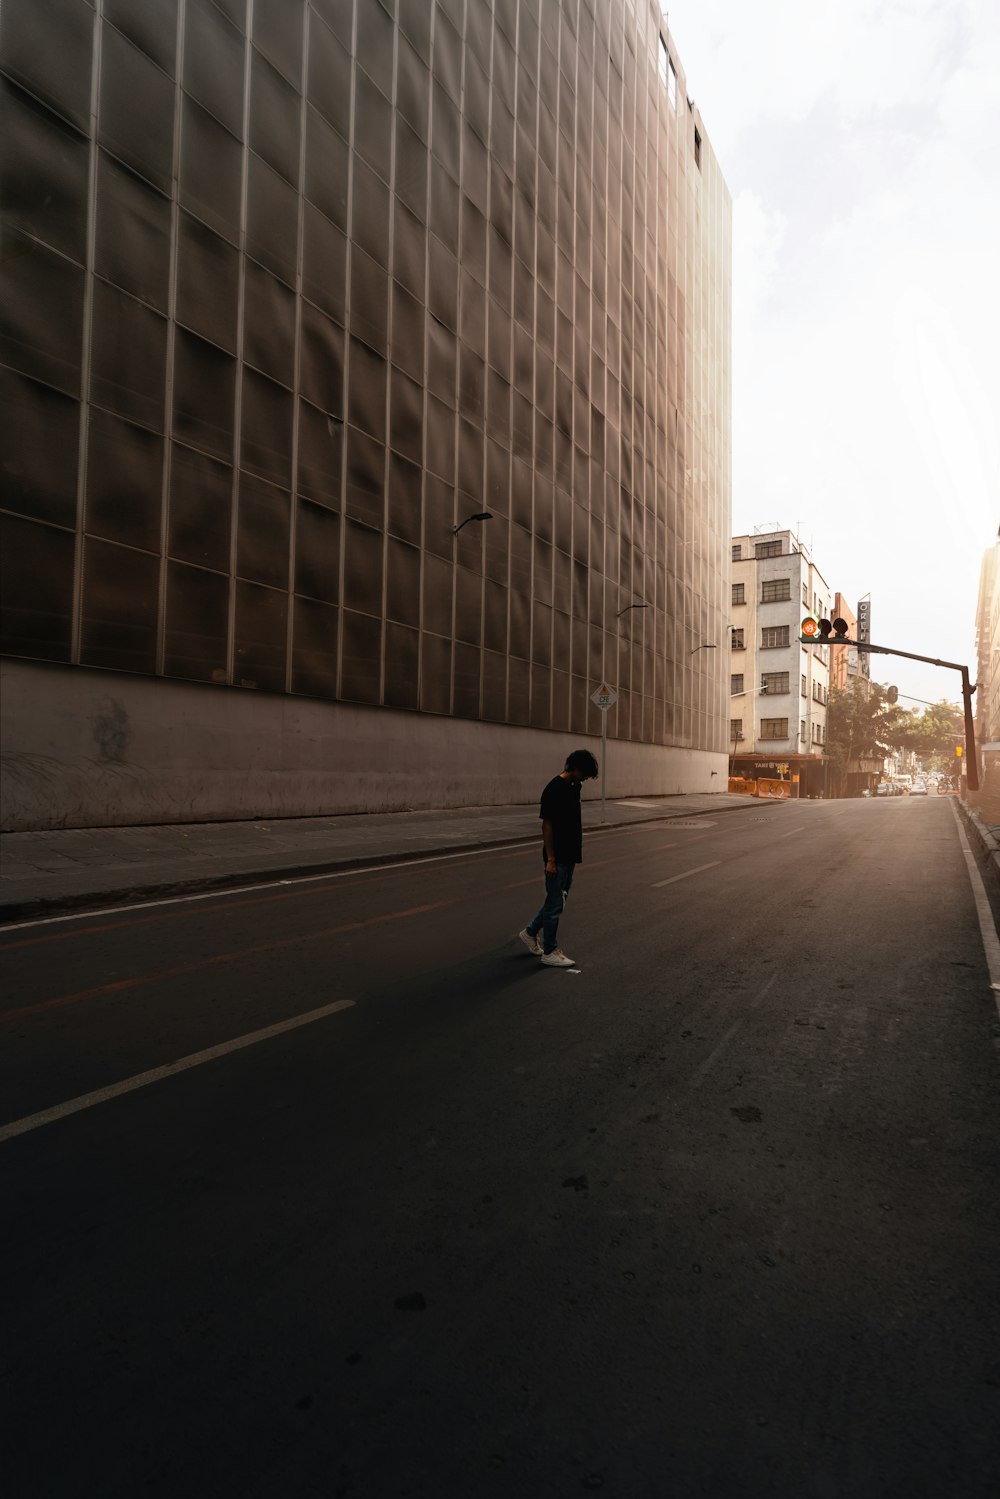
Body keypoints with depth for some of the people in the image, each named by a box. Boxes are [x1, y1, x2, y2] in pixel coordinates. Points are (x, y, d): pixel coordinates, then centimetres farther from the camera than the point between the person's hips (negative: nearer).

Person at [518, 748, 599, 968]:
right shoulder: (554, 789, -20)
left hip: (571, 855, 9)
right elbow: (546, 825, -19)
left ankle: (530, 932, 32)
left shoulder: (575, 786, 8)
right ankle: (550, 952, 12)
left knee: (559, 900, 17)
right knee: (555, 903, 0)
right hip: (558, 857, -9)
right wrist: (550, 859, -19)